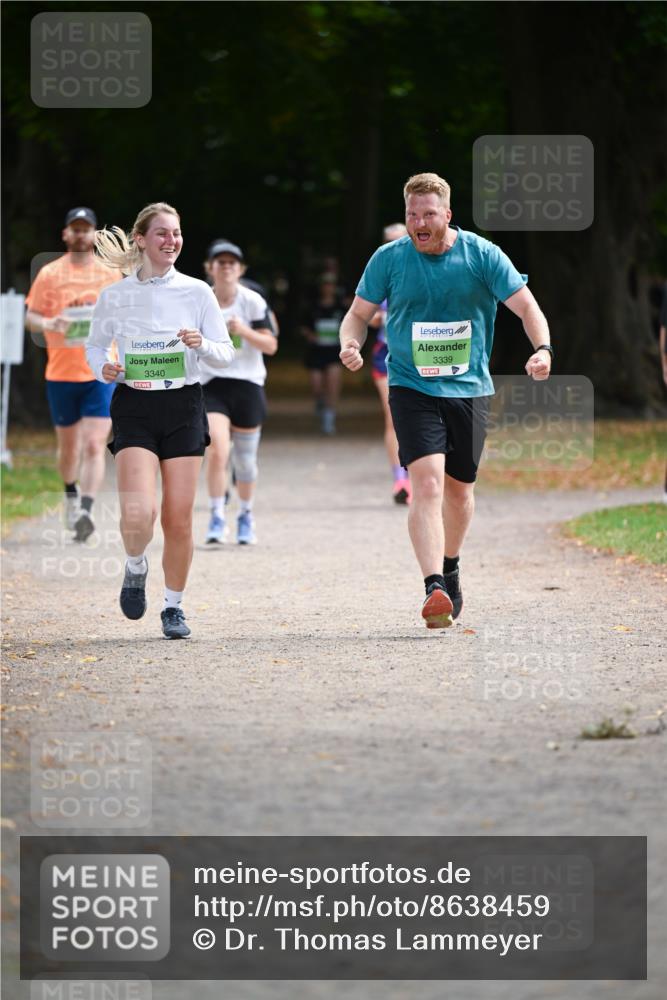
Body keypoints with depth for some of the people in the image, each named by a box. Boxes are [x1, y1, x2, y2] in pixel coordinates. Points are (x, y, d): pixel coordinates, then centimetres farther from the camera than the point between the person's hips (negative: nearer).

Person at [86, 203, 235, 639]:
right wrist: (104, 368, -8)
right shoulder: (114, 296, 1)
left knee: (179, 518, 1)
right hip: (134, 407, -1)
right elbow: (95, 346, 14)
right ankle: (136, 567, 14)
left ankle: (174, 606, 19)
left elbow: (226, 353, 3)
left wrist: (202, 345, -18)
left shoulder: (197, 291, 1)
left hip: (184, 406, 1)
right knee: (139, 512, -19)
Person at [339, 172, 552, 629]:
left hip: (470, 388, 2)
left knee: (459, 488, 13)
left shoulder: (481, 254, -4)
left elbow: (526, 305, -4)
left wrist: (543, 348, -22)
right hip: (413, 389, -2)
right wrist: (350, 343, -14)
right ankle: (435, 587, -28)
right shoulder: (388, 258, -2)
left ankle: (450, 569, 40)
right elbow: (360, 312, 8)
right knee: (427, 482, -19)